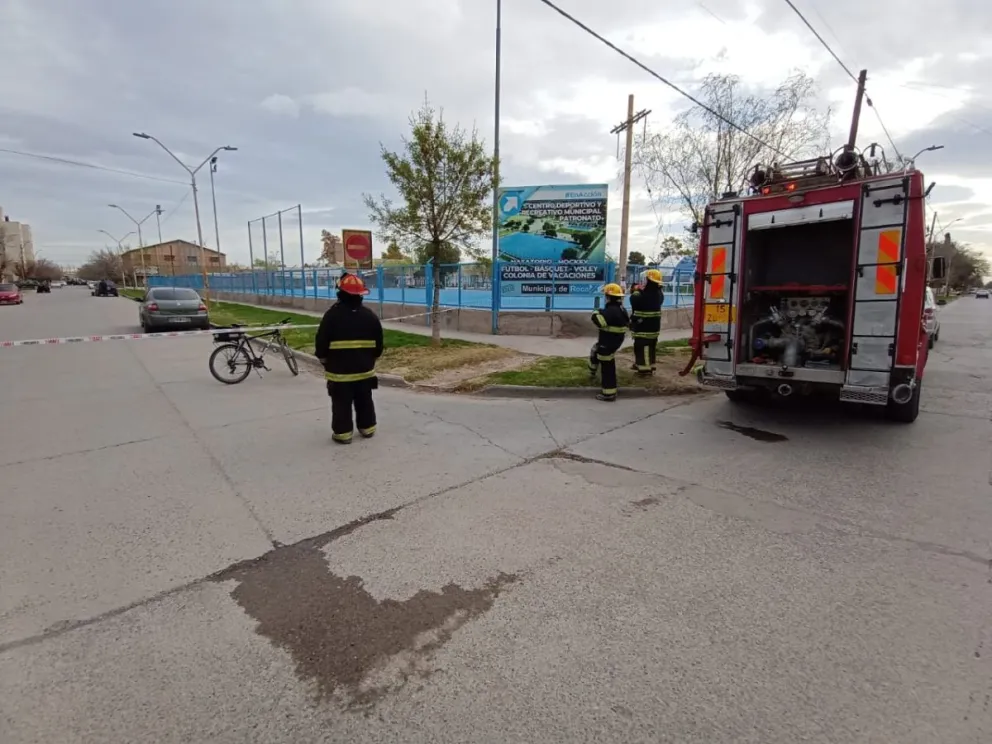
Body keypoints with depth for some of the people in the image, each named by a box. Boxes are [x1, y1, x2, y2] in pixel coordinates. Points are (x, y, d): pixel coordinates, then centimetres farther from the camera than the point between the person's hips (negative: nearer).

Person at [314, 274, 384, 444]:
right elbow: (378, 345, 5)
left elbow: (321, 344, -8)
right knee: (365, 402, 17)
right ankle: (367, 428, 27)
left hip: (339, 370, -3)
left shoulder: (331, 315, -12)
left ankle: (342, 433, 13)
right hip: (364, 369, 4)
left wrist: (325, 360, 10)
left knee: (341, 404, 7)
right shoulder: (370, 316, 0)